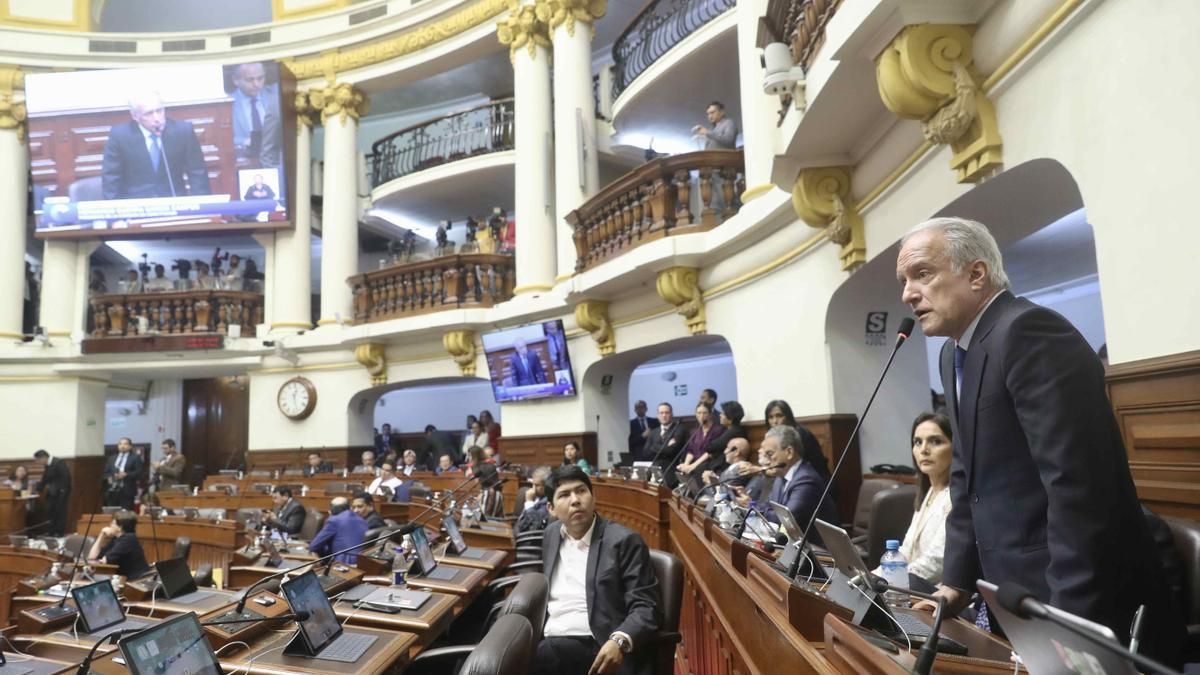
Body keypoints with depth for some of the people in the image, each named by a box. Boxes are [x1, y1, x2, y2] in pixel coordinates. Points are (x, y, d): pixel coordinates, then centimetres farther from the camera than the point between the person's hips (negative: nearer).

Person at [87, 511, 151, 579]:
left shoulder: (129, 538, -13)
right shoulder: (115, 539, 10)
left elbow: (105, 560, -15)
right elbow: (92, 558, 10)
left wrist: (98, 561, 4)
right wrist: (102, 536, 5)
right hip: (125, 579, 7)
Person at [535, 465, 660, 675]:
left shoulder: (624, 541, -4)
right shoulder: (551, 536, 16)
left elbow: (645, 607, -9)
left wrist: (620, 641, -28)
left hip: (595, 648, -5)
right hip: (549, 643, 5)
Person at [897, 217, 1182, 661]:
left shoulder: (1028, 330, -20)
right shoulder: (955, 353, 8)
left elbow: (1076, 484, -26)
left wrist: (1067, 624, -24)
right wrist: (957, 579, 8)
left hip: (1087, 608, -8)